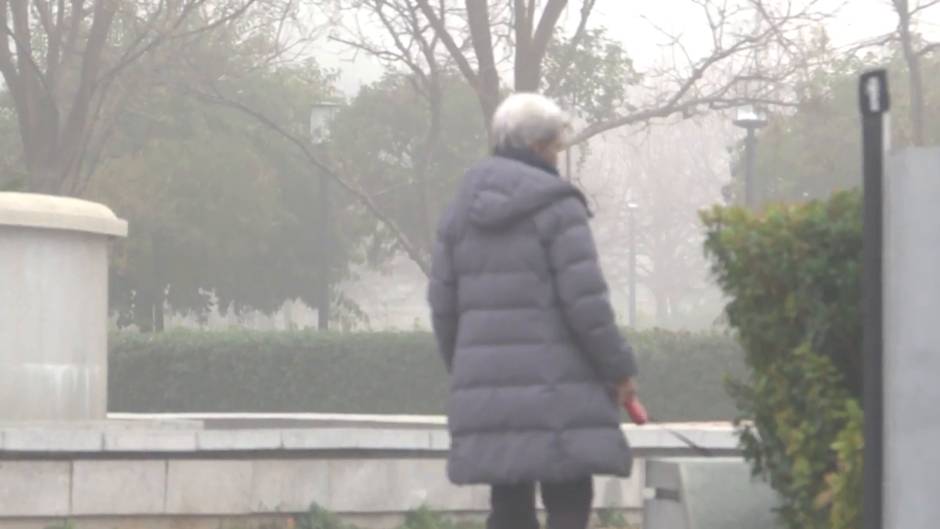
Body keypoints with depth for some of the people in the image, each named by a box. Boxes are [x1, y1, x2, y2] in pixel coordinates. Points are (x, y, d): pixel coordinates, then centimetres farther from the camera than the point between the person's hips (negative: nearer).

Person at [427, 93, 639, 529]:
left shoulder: (461, 210, 12)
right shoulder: (556, 206, -7)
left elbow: (443, 304, 12)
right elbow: (584, 300, -11)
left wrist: (462, 370, 23)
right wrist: (619, 368, -2)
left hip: (485, 385, 6)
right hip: (555, 386, -6)